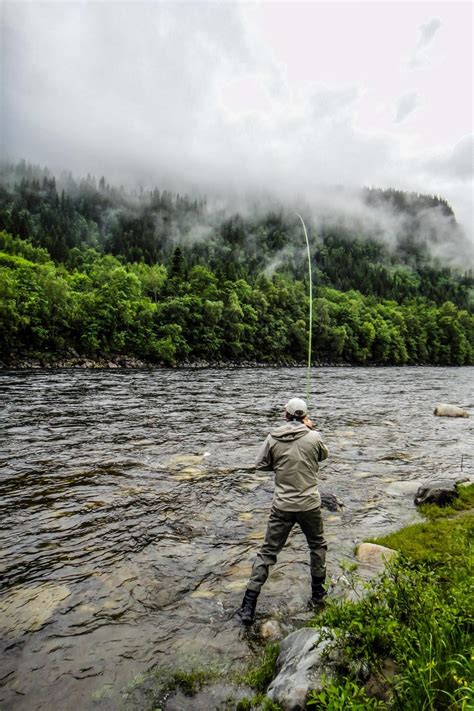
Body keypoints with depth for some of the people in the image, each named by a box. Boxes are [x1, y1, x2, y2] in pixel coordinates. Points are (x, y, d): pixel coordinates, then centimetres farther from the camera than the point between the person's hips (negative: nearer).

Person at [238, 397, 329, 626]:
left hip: (282, 505, 1)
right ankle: (318, 593, 37)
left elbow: (261, 464, 3)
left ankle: (249, 605, 10)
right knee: (318, 546, 26)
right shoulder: (314, 437, -10)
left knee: (268, 551, 11)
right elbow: (323, 455, 11)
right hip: (309, 504, 0)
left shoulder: (273, 438, -7)